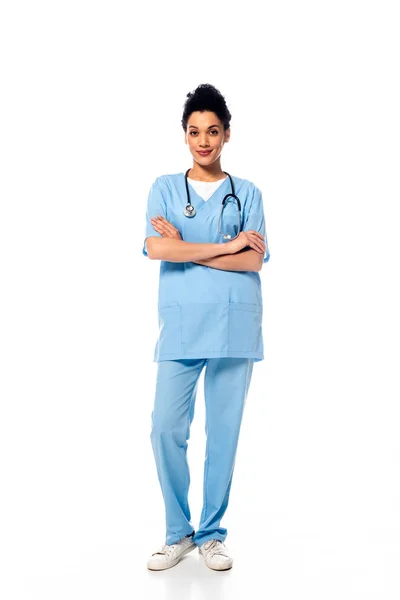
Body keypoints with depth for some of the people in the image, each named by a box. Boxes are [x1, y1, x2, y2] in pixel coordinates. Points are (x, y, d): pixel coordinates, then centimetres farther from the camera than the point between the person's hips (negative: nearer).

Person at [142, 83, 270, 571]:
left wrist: (186, 247, -7)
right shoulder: (165, 189, 9)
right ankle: (178, 534, 14)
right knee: (166, 430, -4)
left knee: (224, 432, 4)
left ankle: (212, 534, 17)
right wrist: (226, 246, -8)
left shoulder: (247, 193, 10)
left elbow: (253, 261, -3)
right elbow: (156, 248, -8)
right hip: (181, 325, 0)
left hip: (234, 325, 0)